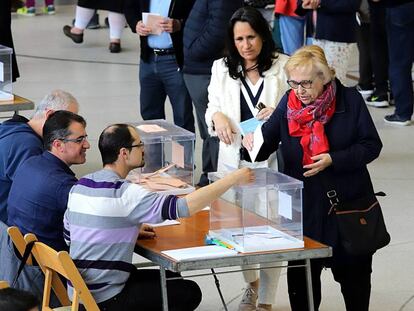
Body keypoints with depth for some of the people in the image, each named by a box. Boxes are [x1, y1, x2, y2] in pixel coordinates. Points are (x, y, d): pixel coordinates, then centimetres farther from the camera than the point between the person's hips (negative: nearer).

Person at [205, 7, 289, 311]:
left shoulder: (284, 67, -3)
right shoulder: (222, 68, 8)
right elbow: (212, 107, 11)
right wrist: (217, 117, -12)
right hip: (235, 159, 3)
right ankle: (251, 283, 37)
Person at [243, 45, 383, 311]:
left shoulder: (350, 100, -8)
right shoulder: (289, 103, -1)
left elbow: (372, 145, -8)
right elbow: (268, 140, -4)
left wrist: (333, 159, -20)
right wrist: (253, 144, -28)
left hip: (348, 202, -2)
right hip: (304, 206, 2)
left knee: (353, 273, 12)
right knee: (300, 274, 6)